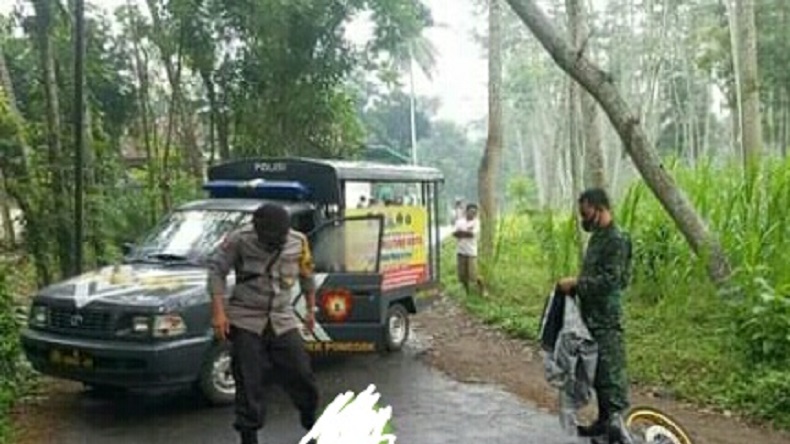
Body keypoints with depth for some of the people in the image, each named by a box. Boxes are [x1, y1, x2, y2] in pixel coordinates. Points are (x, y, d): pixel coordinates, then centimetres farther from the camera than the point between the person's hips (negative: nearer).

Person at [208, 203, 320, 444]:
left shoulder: (298, 242, -3)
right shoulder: (240, 239, -12)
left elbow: (307, 275, 12)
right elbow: (216, 269, -6)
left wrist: (311, 310, 19)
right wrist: (219, 311, -12)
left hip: (283, 321, 3)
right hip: (246, 322, -3)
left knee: (302, 376, 8)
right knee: (249, 384, 0)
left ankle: (311, 422, 33)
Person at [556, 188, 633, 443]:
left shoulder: (617, 239, -15)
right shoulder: (597, 237, 14)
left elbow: (610, 280, -22)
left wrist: (576, 284, -18)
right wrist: (574, 285, 8)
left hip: (607, 319, -9)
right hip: (592, 316, 9)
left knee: (610, 372, -8)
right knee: (597, 370, 16)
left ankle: (617, 421, -6)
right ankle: (604, 420, 27)